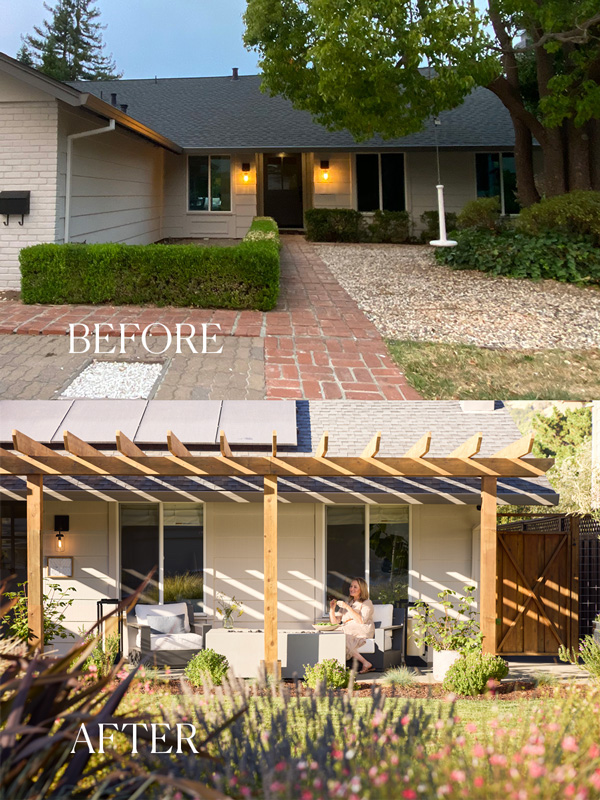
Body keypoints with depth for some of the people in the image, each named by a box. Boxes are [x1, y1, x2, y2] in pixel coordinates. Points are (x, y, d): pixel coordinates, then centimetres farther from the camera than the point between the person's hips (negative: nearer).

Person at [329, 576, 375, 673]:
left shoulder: (366, 603, 7)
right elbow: (334, 621, 19)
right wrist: (332, 609, 1)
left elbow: (361, 621, -12)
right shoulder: (347, 603, 25)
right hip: (348, 633, 5)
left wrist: (347, 607, -13)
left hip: (362, 633, -5)